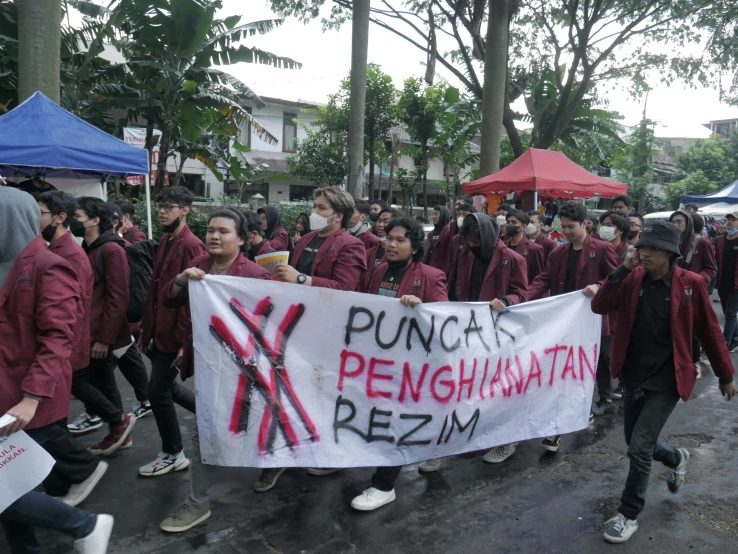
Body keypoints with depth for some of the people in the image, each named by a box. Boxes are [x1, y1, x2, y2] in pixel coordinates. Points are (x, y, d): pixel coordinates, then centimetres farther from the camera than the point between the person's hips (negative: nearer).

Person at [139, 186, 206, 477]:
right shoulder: (166, 241, 12)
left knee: (157, 390, -1)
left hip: (175, 334, -9)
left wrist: (185, 341, -22)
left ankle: (173, 455, 17)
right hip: (160, 330, 9)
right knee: (166, 385, 19)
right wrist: (146, 328, 14)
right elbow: (156, 289, 15)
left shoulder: (191, 246, -16)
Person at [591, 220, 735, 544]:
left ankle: (629, 514, 15)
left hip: (666, 381, -4)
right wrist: (623, 269, -19)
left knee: (639, 448, -6)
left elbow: (709, 332, -2)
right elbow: (599, 306, -13)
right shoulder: (633, 280, -3)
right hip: (633, 378, 4)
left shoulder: (690, 284, -11)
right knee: (637, 445, 17)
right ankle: (676, 459, 50)